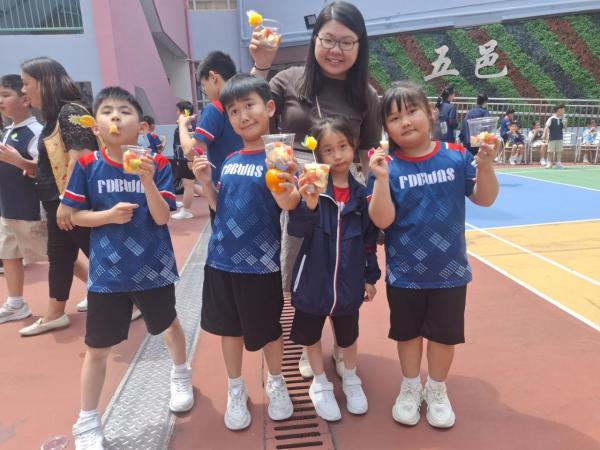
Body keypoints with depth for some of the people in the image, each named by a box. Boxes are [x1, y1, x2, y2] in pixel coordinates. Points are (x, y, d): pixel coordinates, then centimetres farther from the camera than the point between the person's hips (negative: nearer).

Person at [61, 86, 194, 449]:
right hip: (107, 272, 0)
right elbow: (76, 215, -2)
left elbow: (162, 217, -15)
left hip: (153, 268, 0)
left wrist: (147, 180, -30)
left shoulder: (159, 164, -10)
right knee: (97, 349, 8)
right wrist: (109, 215, -20)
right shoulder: (87, 165, -7)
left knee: (170, 325, 23)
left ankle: (181, 376, 53)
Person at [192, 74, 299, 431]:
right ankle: (236, 391, 39)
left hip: (260, 263, -5)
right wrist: (205, 182, -3)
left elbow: (287, 204, -22)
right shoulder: (228, 161, 5)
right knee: (229, 328, 18)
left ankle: (276, 382, 40)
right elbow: (222, 208, 13)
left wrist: (290, 191, -44)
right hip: (221, 260, 5)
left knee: (267, 329, 13)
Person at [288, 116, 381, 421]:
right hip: (314, 278, -1)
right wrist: (309, 205, -43)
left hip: (349, 280, 2)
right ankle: (320, 384, 40)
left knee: (348, 333, 21)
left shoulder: (361, 194, -4)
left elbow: (370, 240, 4)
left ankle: (350, 379, 47)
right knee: (310, 333, 16)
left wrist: (370, 276, 8)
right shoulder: (312, 187, -13)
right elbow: (296, 230, -25)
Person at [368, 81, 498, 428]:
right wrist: (382, 179, -30)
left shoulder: (456, 156, -7)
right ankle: (411, 388, 42)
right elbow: (382, 220, -18)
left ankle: (437, 390, 42)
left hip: (450, 269, 1)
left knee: (445, 334, 17)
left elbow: (485, 199, -3)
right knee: (408, 332, 18)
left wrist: (485, 165, -19)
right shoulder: (386, 167, -12)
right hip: (404, 273, -1)